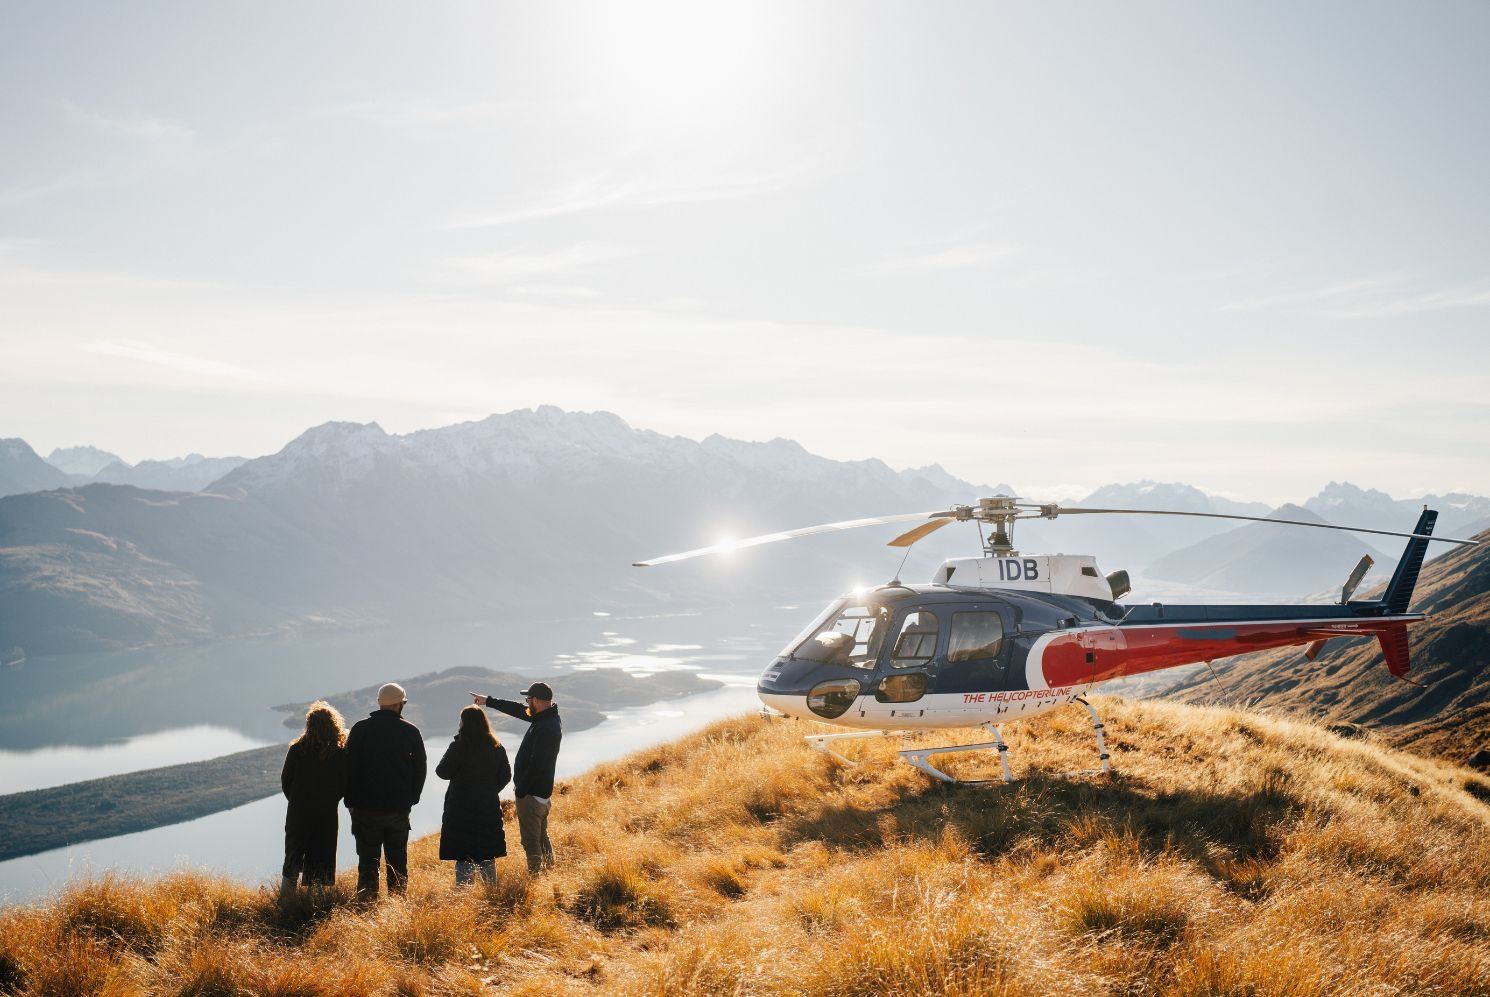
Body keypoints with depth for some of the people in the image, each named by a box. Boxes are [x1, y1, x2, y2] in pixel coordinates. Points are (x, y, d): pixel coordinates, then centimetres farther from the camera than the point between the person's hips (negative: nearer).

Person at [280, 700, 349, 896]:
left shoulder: (297, 749, -6)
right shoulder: (341, 752, -8)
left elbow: (285, 780, 0)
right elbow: (345, 785, -4)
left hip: (298, 812, 0)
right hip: (327, 813, 0)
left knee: (293, 857, 12)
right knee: (322, 857, 10)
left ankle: (286, 895, 6)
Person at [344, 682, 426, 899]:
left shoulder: (360, 728, -3)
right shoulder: (411, 732, 0)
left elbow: (350, 767, -1)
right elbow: (420, 769, 6)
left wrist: (352, 802, 5)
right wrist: (410, 799, 15)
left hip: (366, 807, -1)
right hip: (399, 808, 1)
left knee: (368, 861, 3)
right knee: (398, 861, 11)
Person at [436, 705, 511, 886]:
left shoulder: (458, 747, -14)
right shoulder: (497, 748, 2)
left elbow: (443, 772, -9)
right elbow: (505, 776, 8)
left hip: (461, 810, -5)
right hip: (489, 808, 5)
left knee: (463, 857, 1)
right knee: (488, 857, 14)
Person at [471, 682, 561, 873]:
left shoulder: (545, 729, -24)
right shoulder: (548, 718, 6)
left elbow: (536, 764, -26)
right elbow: (518, 710, 18)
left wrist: (520, 791, -18)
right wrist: (488, 701, 25)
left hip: (531, 793, -10)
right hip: (544, 792, 10)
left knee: (531, 840, -3)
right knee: (542, 838, 19)